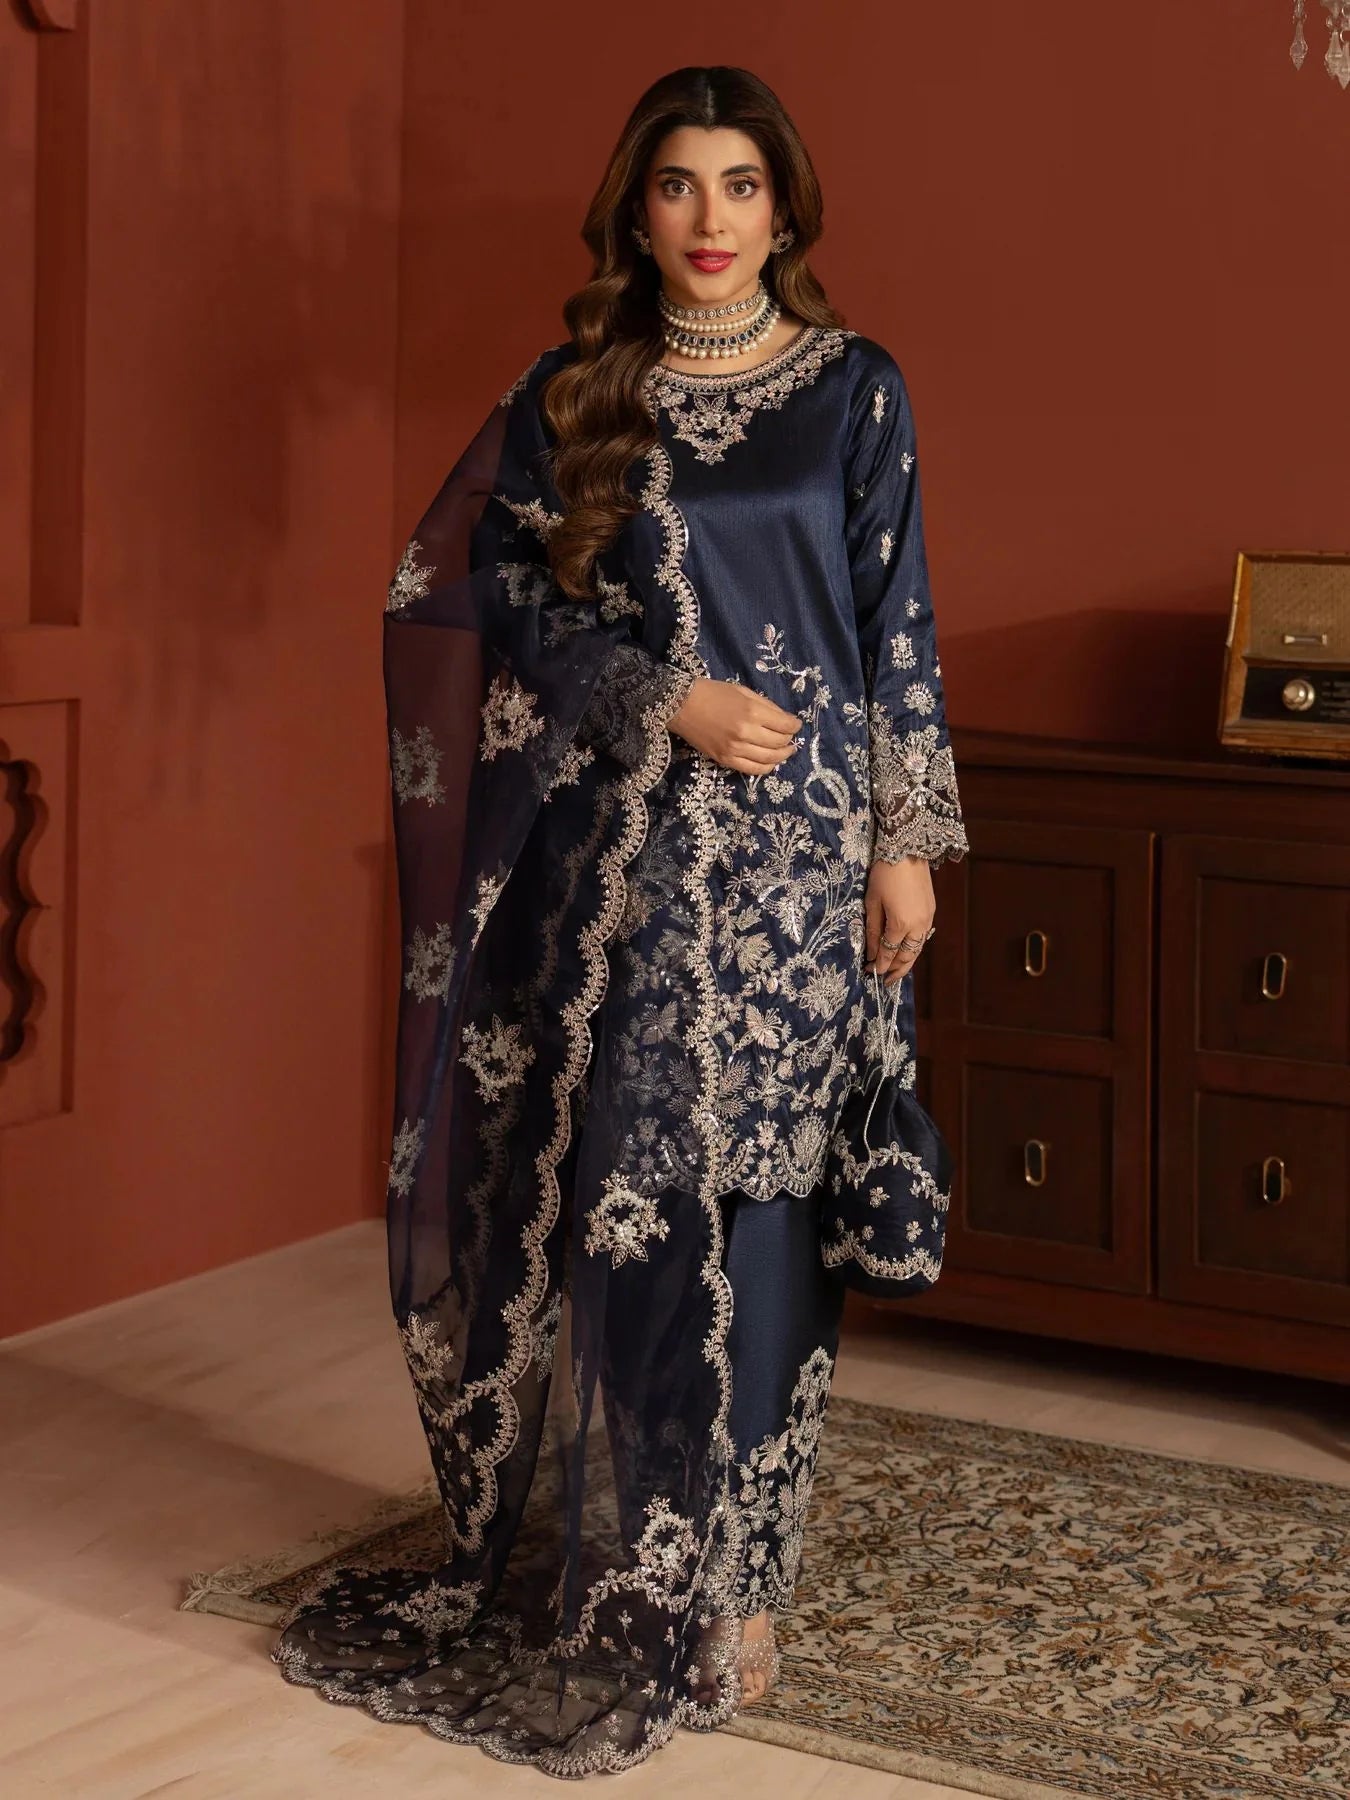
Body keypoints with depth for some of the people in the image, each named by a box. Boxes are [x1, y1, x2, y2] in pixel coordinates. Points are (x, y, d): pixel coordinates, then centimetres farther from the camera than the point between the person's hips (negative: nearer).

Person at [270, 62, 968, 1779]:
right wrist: (673, 698, -10)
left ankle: (724, 1588, 7)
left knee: (750, 1198, -2)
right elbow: (502, 604, 3)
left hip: (794, 846, -1)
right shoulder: (570, 397, 7)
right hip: (621, 845, 1)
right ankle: (605, 1559, 15)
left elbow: (898, 621, 3)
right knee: (614, 1187, 2)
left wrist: (911, 838, -2)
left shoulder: (853, 388, 4)